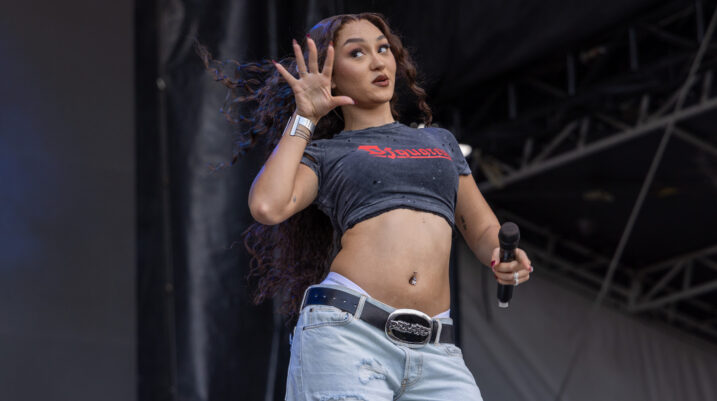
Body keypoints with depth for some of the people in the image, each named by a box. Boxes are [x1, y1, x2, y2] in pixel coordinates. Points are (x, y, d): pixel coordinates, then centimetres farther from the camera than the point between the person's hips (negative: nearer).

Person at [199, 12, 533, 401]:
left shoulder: (438, 142, 27)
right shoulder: (323, 154, 15)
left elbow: (484, 230, 28)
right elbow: (268, 207, -5)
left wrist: (506, 259, 4)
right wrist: (304, 119, 7)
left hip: (433, 352, 4)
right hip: (345, 336, -3)